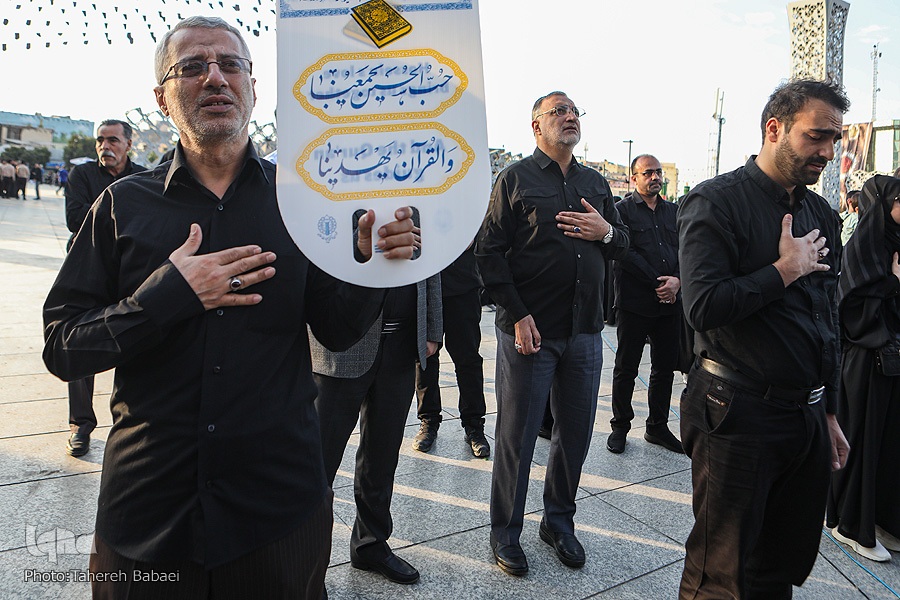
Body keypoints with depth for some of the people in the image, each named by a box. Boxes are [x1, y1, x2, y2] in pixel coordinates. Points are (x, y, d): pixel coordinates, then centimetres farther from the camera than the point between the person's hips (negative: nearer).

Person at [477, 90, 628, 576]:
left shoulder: (595, 182, 15)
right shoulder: (515, 179, -2)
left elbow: (623, 243, 20)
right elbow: (489, 252, -8)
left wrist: (606, 231, -5)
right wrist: (517, 315, -15)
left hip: (584, 332, 5)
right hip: (529, 330, -5)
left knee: (576, 431, 13)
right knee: (517, 434, 4)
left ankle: (559, 521, 32)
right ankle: (505, 531, 22)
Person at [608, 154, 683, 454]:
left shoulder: (674, 211, 16)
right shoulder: (622, 210, -1)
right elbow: (626, 254, -11)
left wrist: (678, 281, -10)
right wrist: (658, 282, -14)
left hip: (670, 304, 5)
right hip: (634, 303, -5)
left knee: (665, 368, 12)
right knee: (626, 369, 4)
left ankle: (658, 427, 26)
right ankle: (620, 426, 18)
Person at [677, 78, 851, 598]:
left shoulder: (823, 215, 12)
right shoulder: (717, 202, -11)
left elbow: (829, 323, 17)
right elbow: (703, 307, -24)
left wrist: (829, 414, 18)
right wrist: (788, 269, -13)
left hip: (808, 417, 7)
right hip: (738, 415, -7)